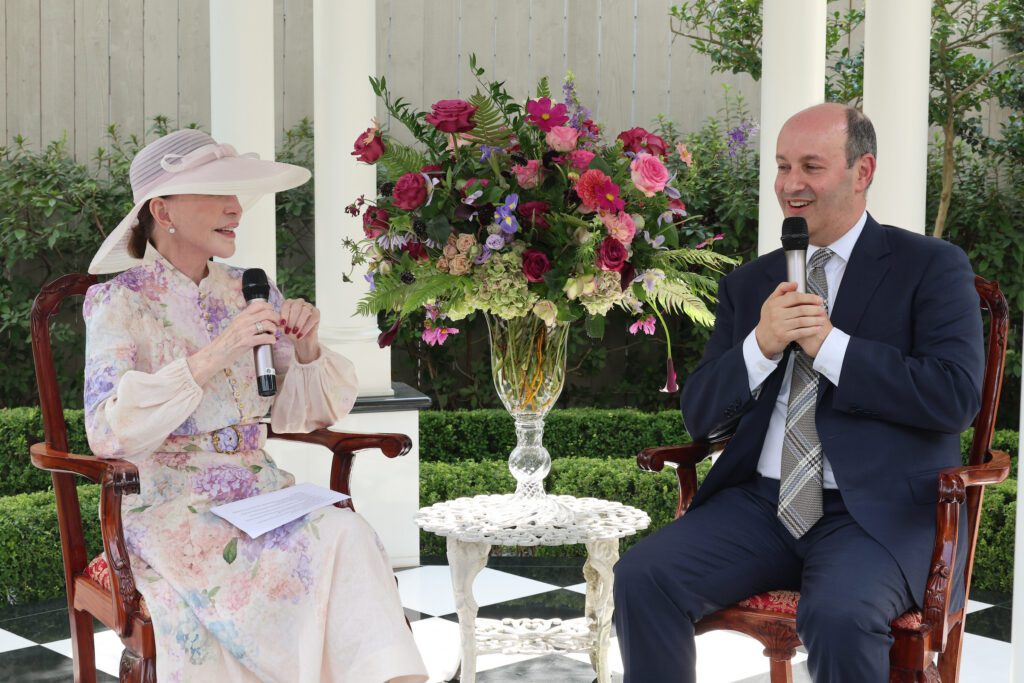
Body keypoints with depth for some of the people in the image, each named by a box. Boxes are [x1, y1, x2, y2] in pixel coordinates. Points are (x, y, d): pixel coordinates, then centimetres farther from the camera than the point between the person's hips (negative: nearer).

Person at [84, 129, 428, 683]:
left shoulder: (248, 293, 12)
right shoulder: (119, 301, -2)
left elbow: (298, 413, 13)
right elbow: (108, 430, -16)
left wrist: (306, 350, -8)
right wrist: (213, 356, -24)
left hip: (258, 491, 5)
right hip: (167, 505, -4)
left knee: (348, 535, -27)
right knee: (337, 542, -29)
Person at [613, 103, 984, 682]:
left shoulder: (932, 266, 3)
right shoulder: (748, 285, 16)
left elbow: (957, 396, -10)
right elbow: (702, 417, 10)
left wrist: (830, 345, -12)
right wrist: (761, 345, -9)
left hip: (881, 512, -4)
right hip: (762, 505, 4)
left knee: (838, 615, -34)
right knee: (642, 576, -19)